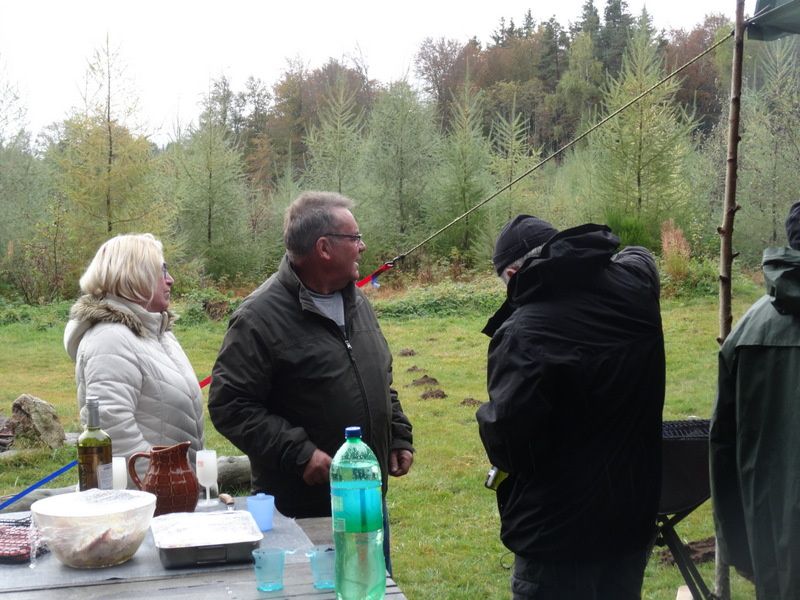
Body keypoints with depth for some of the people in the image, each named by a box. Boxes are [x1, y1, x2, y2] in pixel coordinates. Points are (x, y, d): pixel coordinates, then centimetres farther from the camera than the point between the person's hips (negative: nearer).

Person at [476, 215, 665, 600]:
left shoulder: (522, 335, -25)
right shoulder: (634, 283, -3)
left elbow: (504, 445, -27)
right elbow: (637, 255, 23)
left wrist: (487, 418, -8)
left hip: (559, 534, -6)